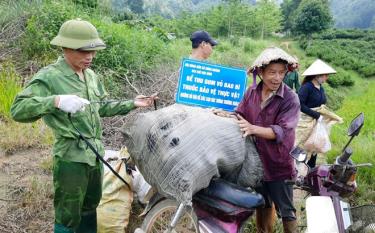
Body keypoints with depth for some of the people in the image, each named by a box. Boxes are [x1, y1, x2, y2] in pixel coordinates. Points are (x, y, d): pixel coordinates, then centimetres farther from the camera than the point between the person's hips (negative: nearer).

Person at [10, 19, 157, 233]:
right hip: (70, 158, -7)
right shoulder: (49, 77, -15)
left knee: (90, 206, 24)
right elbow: (18, 110, -24)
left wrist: (132, 104, 10)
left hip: (95, 153, 7)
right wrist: (55, 101, -38)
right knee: (68, 216, 7)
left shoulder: (91, 75, 8)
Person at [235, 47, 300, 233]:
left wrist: (253, 129, -38)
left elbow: (282, 132, -25)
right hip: (255, 161, 5)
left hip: (278, 165, -5)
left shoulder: (290, 99, -18)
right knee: (262, 204, 26)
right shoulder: (251, 92, -2)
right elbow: (240, 116, 4)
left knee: (286, 211, 10)